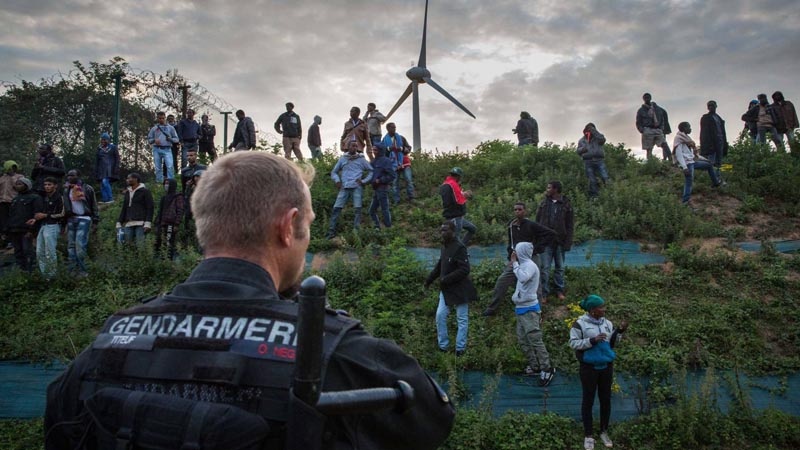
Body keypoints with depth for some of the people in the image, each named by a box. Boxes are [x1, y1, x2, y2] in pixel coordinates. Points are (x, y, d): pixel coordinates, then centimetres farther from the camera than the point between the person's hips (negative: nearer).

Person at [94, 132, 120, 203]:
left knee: (105, 181, -23)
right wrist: (96, 172, 12)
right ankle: (105, 200, 1)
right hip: (101, 169, 5)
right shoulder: (99, 149, 15)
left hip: (109, 168, -5)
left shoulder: (113, 147, 4)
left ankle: (110, 199, -18)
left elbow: (117, 159, 0)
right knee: (102, 185, -2)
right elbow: (96, 161, 18)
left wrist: (116, 169, -10)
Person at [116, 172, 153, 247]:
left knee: (140, 246, -11)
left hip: (140, 224, -6)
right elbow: (124, 209, 23)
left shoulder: (144, 191, 2)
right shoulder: (127, 192, 21)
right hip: (128, 224, 6)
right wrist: (119, 223, 15)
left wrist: (148, 224, -16)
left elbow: (150, 208, -6)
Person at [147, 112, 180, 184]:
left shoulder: (170, 128, 9)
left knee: (170, 166, -18)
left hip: (167, 149, -2)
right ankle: (159, 182, 14)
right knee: (158, 167, 5)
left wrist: (170, 139, -12)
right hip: (157, 149, 2)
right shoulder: (154, 129, 13)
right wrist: (154, 140, -5)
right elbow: (149, 139, 16)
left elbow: (176, 139, 9)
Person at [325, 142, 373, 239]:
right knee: (336, 208, -6)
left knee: (358, 208, -10)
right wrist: (337, 180, -1)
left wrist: (364, 181, -1)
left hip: (357, 187, -1)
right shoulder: (342, 159, 14)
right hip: (344, 187, 1)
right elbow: (334, 172, 18)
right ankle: (331, 231, -3)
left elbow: (371, 171, 11)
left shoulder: (361, 159, 10)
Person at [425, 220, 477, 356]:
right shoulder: (445, 246, 6)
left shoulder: (459, 248, -21)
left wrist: (446, 279, -25)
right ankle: (443, 345, 19)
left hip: (459, 290, -8)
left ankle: (460, 348, 17)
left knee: (462, 319, 7)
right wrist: (429, 279, 13)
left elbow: (464, 270, -25)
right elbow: (440, 264, 18)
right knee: (440, 315, 6)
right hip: (446, 289, 8)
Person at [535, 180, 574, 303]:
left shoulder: (566, 205, -3)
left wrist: (568, 242, -7)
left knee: (560, 267, 10)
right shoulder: (543, 203, 3)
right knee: (544, 268, 0)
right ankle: (544, 293, 6)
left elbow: (570, 226, -2)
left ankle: (560, 290, 22)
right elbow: (537, 222, 7)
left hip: (560, 241, -1)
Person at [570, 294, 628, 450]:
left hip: (606, 366, 5)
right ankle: (588, 435, 16)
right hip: (589, 367, -5)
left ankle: (604, 432, 29)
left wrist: (619, 331, -8)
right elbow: (573, 343, -16)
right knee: (588, 400, 5)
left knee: (606, 399, 12)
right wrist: (592, 340, -24)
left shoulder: (607, 323, 3)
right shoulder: (580, 323, -12)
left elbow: (611, 344, 7)